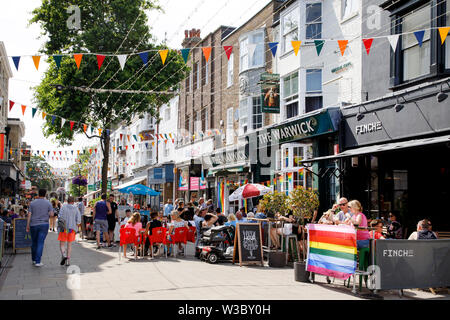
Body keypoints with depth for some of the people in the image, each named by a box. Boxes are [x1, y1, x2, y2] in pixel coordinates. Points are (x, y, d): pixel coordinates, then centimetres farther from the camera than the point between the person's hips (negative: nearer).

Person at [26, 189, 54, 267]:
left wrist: (28, 226, 2)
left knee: (34, 242, 16)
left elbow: (29, 215, -3)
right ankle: (38, 261, -7)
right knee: (40, 243, -2)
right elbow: (51, 214, -7)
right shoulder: (48, 203, -2)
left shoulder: (32, 203, 0)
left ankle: (34, 259, 27)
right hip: (44, 224, -1)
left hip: (34, 225, 1)